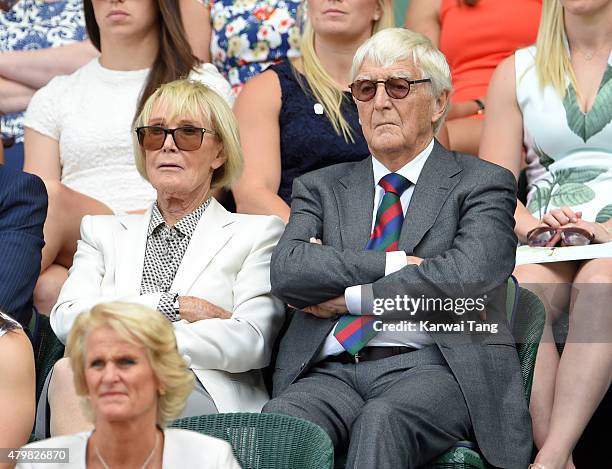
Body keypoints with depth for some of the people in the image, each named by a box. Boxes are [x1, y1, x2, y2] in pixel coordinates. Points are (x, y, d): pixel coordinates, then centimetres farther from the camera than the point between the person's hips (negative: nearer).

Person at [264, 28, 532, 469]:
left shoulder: (482, 183, 11)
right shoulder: (321, 187, 22)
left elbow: (467, 275, -9)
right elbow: (287, 271, 2)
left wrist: (349, 297, -3)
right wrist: (395, 264, -6)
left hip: (430, 367, -2)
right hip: (332, 371, 3)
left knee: (381, 420, -36)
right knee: (281, 419, -33)